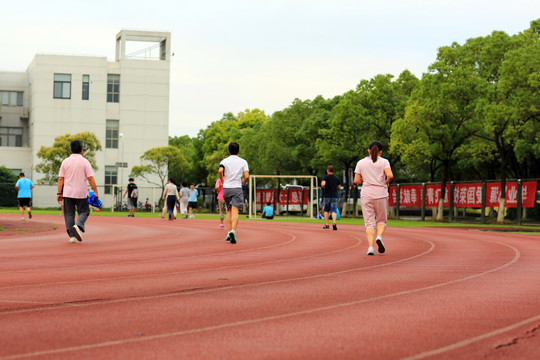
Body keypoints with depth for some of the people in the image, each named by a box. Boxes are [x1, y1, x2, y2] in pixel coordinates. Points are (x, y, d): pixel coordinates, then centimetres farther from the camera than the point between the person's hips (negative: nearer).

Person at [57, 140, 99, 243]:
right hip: (81, 193, -2)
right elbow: (90, 178, -9)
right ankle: (78, 226, -18)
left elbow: (61, 179, 2)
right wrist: (95, 192, -5)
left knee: (69, 214, 8)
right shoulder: (85, 162, -4)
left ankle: (72, 235, 3)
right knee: (84, 211, 9)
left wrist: (59, 193, 6)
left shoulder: (65, 162, 3)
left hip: (67, 193, 2)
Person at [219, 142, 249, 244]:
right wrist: (244, 181, 14)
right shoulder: (243, 162, 4)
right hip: (237, 188, -2)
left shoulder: (224, 161, 4)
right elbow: (247, 176, -7)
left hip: (226, 188, 2)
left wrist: (222, 180, 0)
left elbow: (220, 171, -17)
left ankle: (228, 232, 12)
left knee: (229, 211, 16)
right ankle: (233, 231, -30)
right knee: (235, 211, -11)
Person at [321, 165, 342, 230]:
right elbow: (339, 187, 12)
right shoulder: (336, 178, 6)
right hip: (334, 196, 2)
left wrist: (322, 186, 0)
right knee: (334, 211, -4)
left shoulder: (325, 177, -5)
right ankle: (334, 223, -24)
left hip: (327, 196, -2)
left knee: (326, 210, 12)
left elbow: (323, 184, -22)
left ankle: (326, 224, 11)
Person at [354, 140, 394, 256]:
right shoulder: (384, 162, 1)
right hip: (381, 194, -1)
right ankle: (379, 236, -16)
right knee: (381, 220, 13)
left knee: (369, 222, 2)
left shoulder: (361, 163, 6)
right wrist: (386, 182, 5)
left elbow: (356, 180, 2)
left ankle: (370, 246, -13)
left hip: (366, 195, 1)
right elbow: (390, 175, -15)